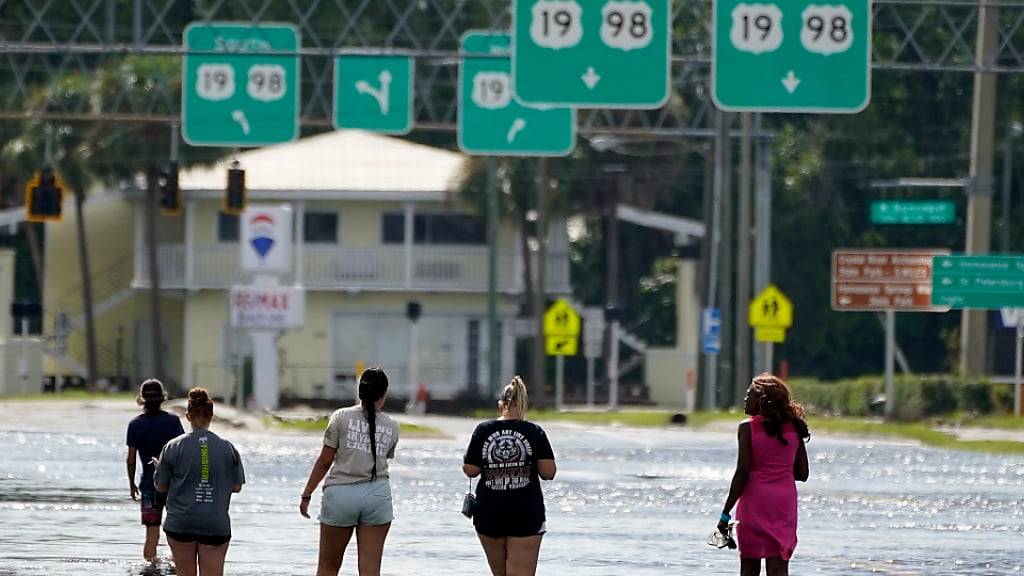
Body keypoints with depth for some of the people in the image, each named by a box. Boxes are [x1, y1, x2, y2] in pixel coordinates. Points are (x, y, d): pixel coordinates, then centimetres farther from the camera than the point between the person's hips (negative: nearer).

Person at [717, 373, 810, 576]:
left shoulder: (748, 428, -8)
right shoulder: (794, 427, 5)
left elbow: (742, 473, -12)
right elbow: (802, 474, 7)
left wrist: (726, 513, -8)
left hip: (755, 501, -3)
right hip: (785, 503, 3)